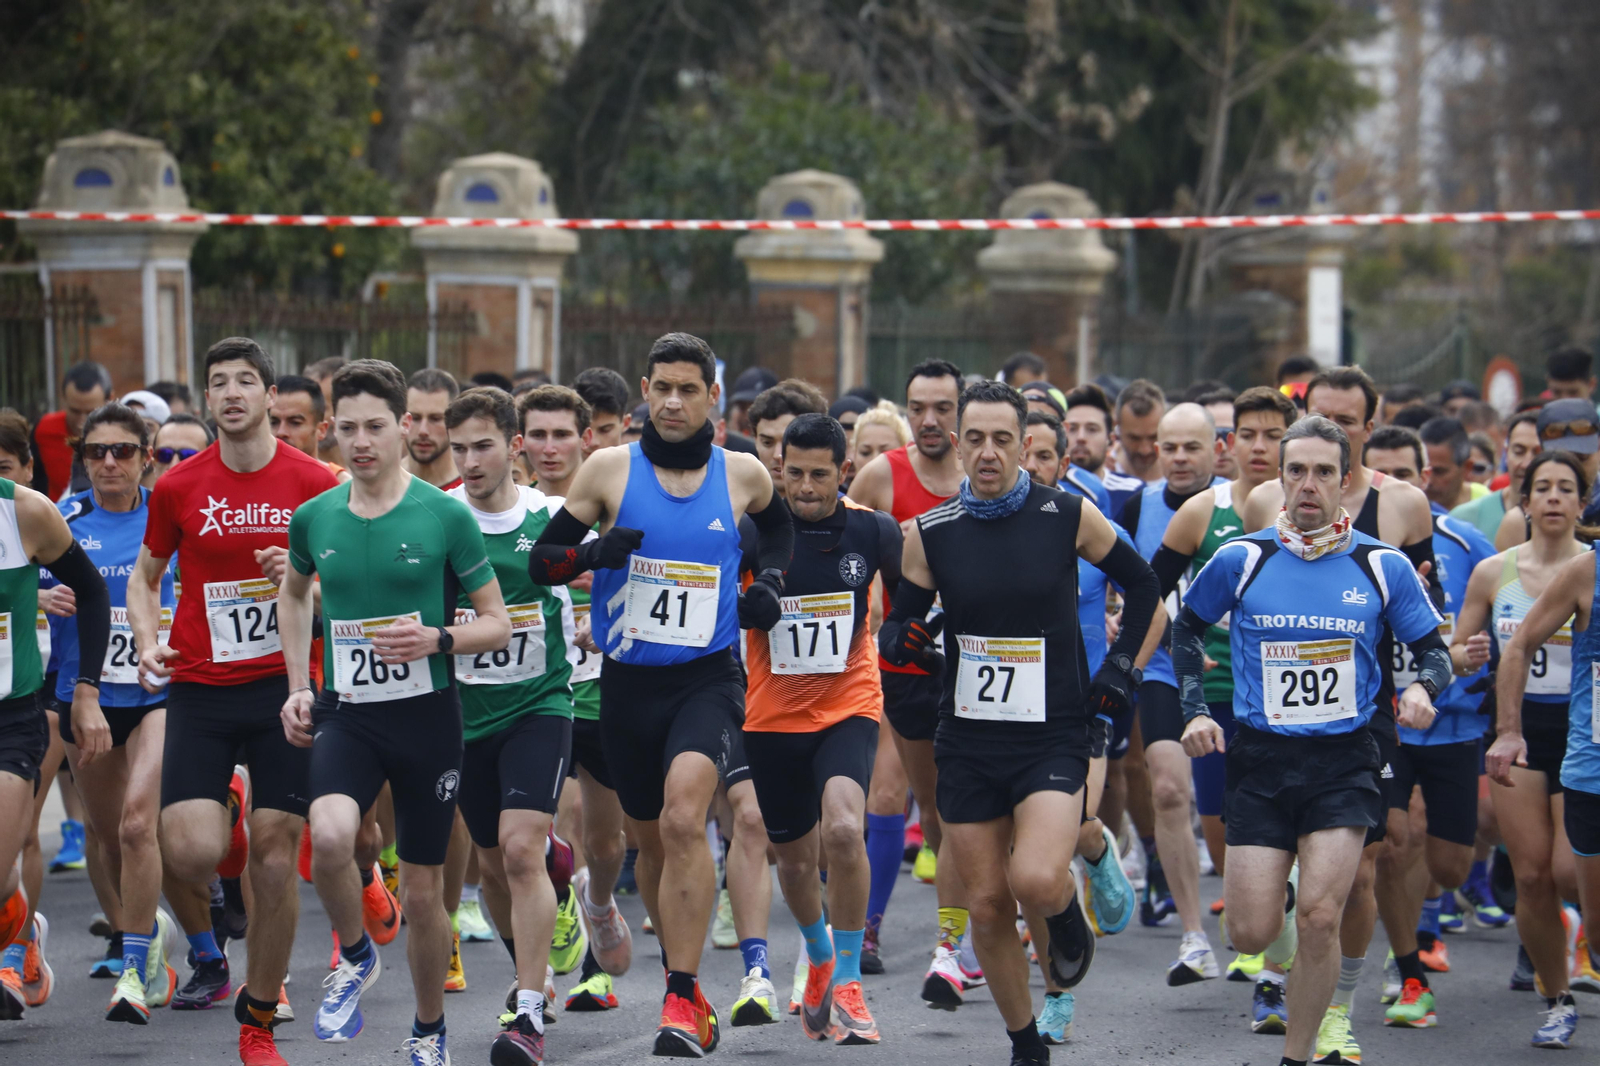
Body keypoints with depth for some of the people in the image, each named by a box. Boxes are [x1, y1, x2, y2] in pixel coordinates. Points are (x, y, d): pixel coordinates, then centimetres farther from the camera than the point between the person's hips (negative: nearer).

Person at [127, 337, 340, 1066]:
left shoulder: (313, 483, -1)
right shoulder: (179, 487, 3)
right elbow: (145, 575, 16)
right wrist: (148, 642, -2)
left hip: (285, 686, 0)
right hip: (199, 689, 0)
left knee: (275, 854, -1)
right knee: (191, 848, -15)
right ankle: (203, 948, 19)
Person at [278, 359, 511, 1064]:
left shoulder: (446, 516, -7)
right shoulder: (314, 518, 2)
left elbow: (498, 623, 0)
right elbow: (294, 590, 25)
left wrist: (437, 639, -19)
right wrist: (297, 684, 14)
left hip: (425, 714, -1)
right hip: (345, 714, 1)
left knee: (422, 893, 7)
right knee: (329, 837, -28)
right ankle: (355, 957, 1)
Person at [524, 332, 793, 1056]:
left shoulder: (742, 475, 3)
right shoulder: (610, 471, 0)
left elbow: (779, 525, 26)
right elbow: (541, 561, 3)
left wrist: (769, 581, 7)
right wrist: (594, 551, -18)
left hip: (709, 677, -2)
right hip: (629, 681, 2)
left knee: (684, 819, -23)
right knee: (652, 840, 13)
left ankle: (682, 1002, -21)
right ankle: (683, 980, 36)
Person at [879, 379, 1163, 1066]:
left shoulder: (1069, 515, -4)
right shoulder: (930, 533, 0)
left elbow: (1140, 583, 12)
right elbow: (897, 630, 7)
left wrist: (1120, 669, 5)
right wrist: (901, 640, -16)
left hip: (1052, 738, -3)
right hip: (968, 742, 3)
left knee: (1036, 881, -24)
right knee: (987, 905, 4)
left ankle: (1066, 912, 12)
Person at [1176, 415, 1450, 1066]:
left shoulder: (1383, 567, 0)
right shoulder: (1240, 560, 0)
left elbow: (1433, 651, 9)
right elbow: (1187, 629, 16)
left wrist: (1424, 687, -13)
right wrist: (1195, 711, 5)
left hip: (1344, 762, -1)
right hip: (1259, 761, 1)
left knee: (1320, 919, -15)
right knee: (1250, 935, -3)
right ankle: (1279, 908, 35)